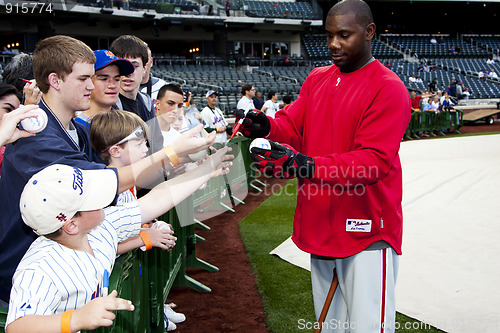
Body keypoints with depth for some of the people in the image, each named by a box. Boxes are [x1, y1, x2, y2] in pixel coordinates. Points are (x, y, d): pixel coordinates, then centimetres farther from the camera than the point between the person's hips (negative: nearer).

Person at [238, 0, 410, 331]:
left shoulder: (389, 89, -12)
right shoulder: (316, 79, 12)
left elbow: (373, 161, -21)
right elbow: (291, 127, 7)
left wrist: (304, 165, -32)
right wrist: (266, 126, -17)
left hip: (366, 232, -6)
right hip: (320, 227, 7)